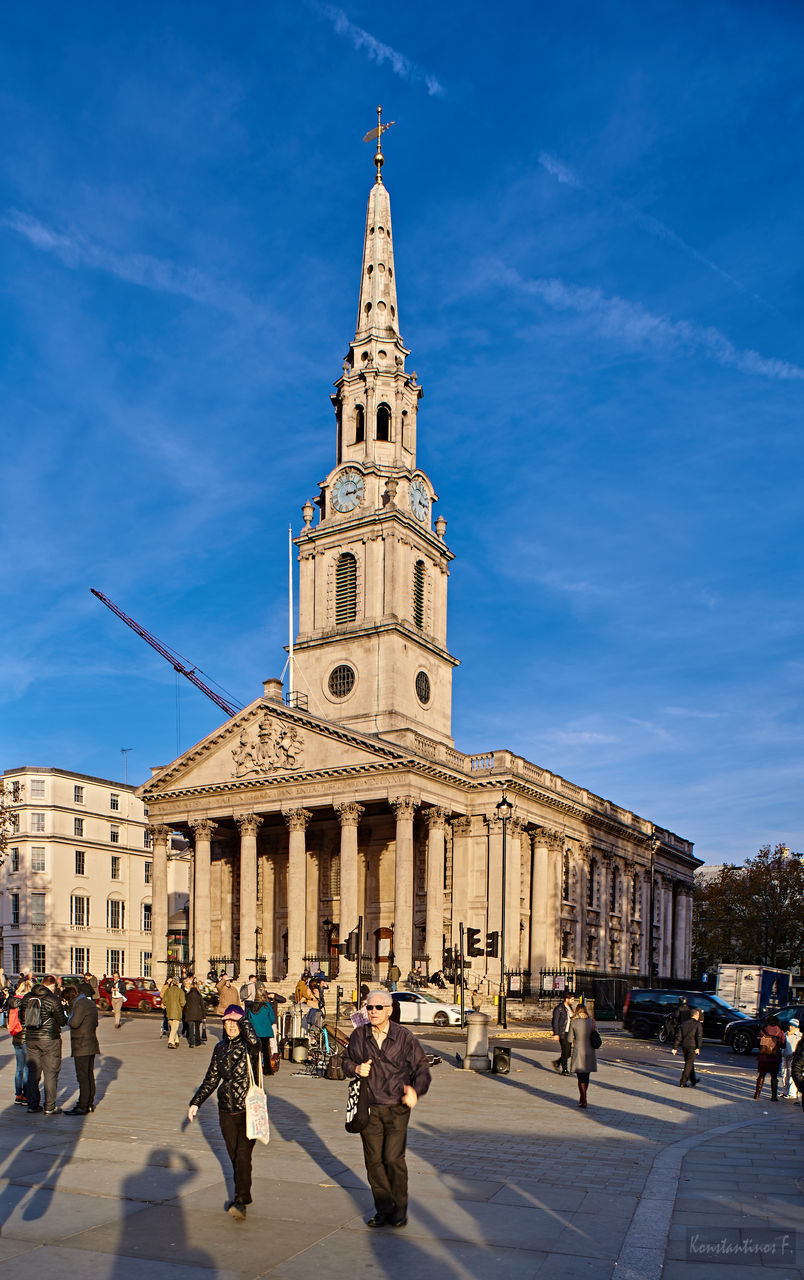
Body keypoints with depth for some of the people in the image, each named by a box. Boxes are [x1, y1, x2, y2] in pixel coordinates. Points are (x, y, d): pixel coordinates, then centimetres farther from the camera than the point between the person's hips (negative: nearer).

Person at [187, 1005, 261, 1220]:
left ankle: (240, 1201, -8)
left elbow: (254, 1043, -35)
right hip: (227, 1110, 5)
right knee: (234, 1157, 9)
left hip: (249, 1109, -5)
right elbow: (211, 1079, 16)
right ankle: (243, 1194, 24)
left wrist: (243, 1019, -22)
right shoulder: (220, 1048, 7)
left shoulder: (247, 1046, -9)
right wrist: (195, 1102, 11)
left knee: (243, 1155, -11)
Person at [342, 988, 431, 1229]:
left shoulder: (404, 1037, -4)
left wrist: (416, 1090, -16)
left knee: (393, 1158, -7)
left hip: (396, 1108, -3)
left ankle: (400, 1209, 11)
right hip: (369, 1108, 3)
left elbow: (421, 1069, 1)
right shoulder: (359, 1035, 2)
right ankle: (383, 1209, 21)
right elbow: (347, 1061, 16)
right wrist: (356, 1069, -6)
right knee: (373, 1160, 6)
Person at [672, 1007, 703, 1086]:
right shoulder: (698, 1024, -3)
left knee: (689, 1063, 19)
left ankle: (693, 1080, 31)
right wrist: (698, 1047, -19)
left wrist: (675, 1047, 9)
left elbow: (678, 1036, 9)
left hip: (684, 1046, 5)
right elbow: (699, 1036, -15)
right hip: (692, 1046, -5)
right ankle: (683, 1082, -3)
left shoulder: (683, 1023, 12)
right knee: (689, 1064, -1)